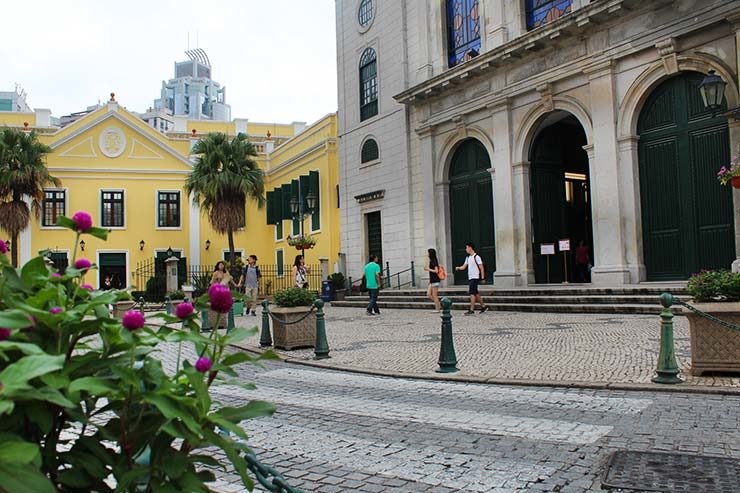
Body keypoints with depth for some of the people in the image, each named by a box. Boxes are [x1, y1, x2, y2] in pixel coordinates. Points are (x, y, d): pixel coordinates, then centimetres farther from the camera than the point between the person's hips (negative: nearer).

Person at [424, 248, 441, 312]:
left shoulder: (434, 261, -14)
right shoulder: (431, 261, 14)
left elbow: (436, 271, -20)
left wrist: (428, 269, -15)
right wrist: (427, 269, 9)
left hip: (435, 281, -10)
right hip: (432, 281, 10)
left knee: (434, 296, -3)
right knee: (428, 295, 8)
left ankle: (437, 309, 4)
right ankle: (438, 303, 16)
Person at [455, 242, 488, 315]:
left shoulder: (476, 257, -10)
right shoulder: (468, 258, 14)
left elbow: (481, 268, -10)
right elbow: (464, 267, 14)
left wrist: (482, 277, -13)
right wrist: (458, 268, -7)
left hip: (475, 278, -8)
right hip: (470, 278, 8)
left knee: (472, 293, -11)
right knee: (475, 293, 13)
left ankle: (471, 310, -11)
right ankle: (483, 306, 24)